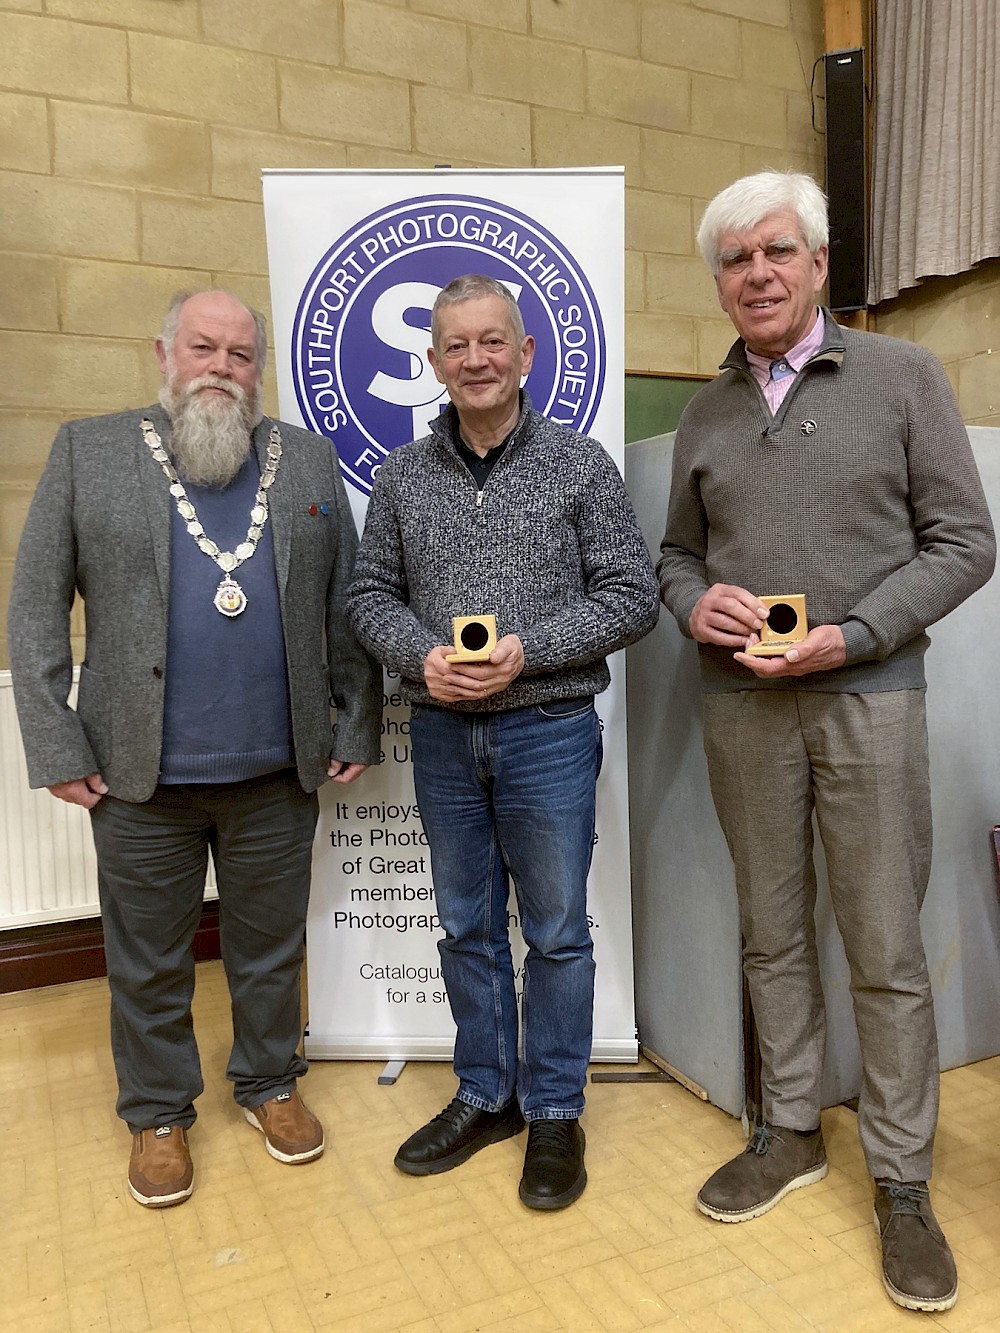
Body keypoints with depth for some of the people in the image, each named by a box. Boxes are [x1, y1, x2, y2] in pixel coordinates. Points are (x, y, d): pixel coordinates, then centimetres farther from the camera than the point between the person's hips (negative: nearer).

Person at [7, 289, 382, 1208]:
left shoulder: (310, 461, 7)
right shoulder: (88, 451, 2)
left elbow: (347, 607, 6)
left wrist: (357, 729, 2)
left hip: (277, 774, 1)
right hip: (140, 779, -1)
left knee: (272, 949, 16)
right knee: (148, 962, 14)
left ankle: (271, 1083, 39)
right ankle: (158, 1115, 35)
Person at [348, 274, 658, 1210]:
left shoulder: (579, 464, -2)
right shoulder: (402, 476, 6)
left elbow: (630, 595, -5)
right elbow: (371, 595, 8)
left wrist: (526, 653, -16)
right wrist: (423, 657, -12)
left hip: (548, 730, -3)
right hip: (442, 735, 3)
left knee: (556, 931, 8)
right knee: (466, 928, 14)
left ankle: (554, 1112, 27)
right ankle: (484, 1096, 33)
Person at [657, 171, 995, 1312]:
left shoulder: (899, 376, 1)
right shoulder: (704, 414, 12)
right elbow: (676, 553, 17)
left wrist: (850, 637, -14)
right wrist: (694, 604, -6)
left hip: (866, 695, -3)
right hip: (738, 704, 4)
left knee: (885, 950, 3)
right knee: (772, 931, 12)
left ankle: (901, 1182, 20)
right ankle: (790, 1132, 30)